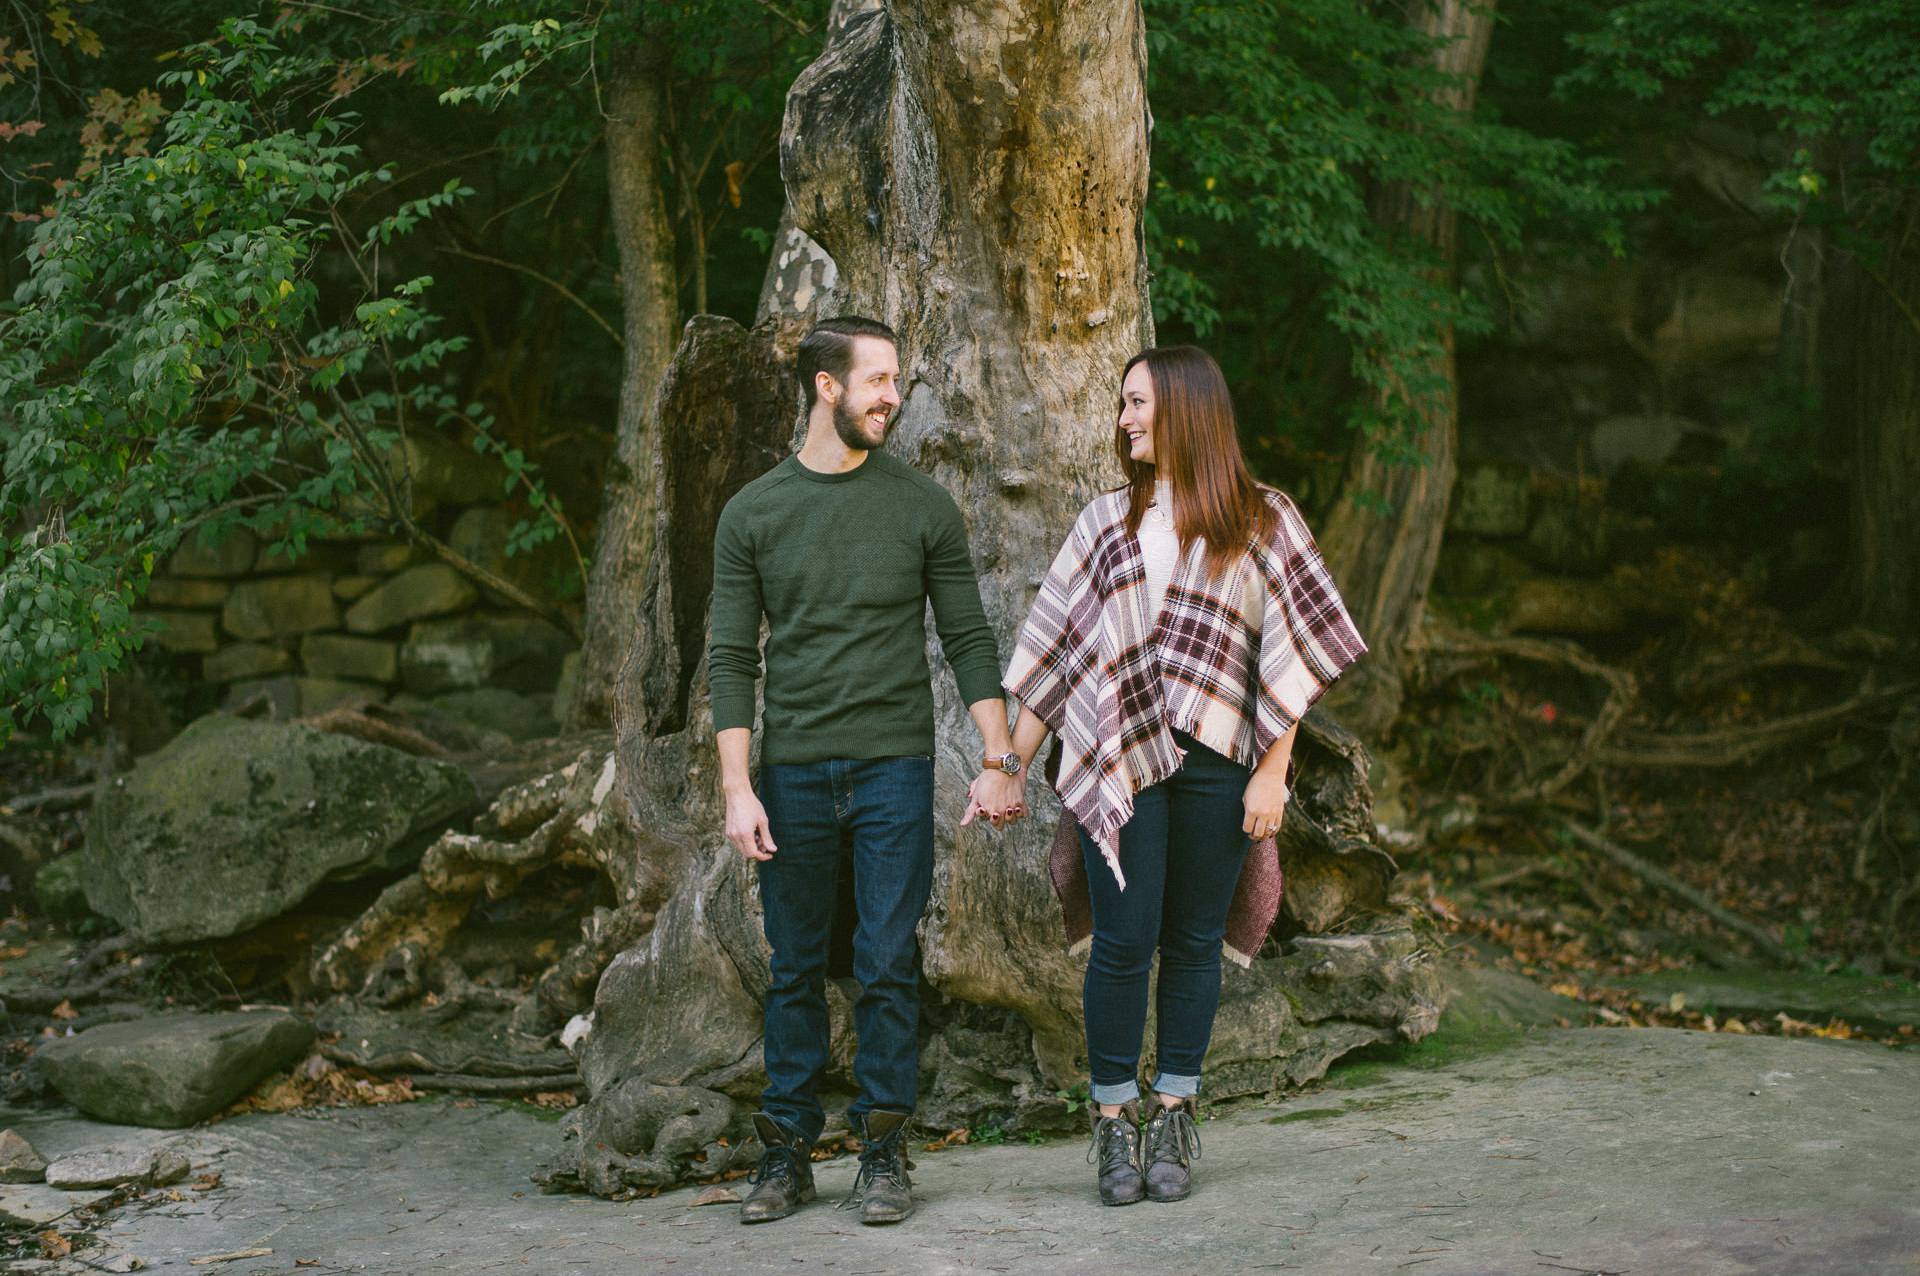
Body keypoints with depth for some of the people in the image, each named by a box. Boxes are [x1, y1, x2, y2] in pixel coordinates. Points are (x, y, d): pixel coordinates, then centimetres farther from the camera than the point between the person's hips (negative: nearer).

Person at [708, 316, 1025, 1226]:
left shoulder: (923, 507, 5)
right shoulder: (753, 512, 4)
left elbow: (968, 641, 6)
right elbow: (731, 658, 2)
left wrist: (999, 761, -2)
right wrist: (737, 789, -6)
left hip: (895, 770, 0)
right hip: (792, 771, 1)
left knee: (888, 967, -2)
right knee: (795, 970, 5)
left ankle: (883, 1152, 8)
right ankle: (787, 1151, 14)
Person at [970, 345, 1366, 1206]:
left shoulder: (1261, 525, 6)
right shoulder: (1107, 523, 12)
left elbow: (1288, 653, 2)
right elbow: (1052, 652, 12)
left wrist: (1272, 772, -6)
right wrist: (1008, 768, 9)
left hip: (1214, 758, -1)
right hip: (1117, 760, 1)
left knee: (1194, 942, 4)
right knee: (1123, 940, -5)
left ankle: (1173, 1121, 13)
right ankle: (1114, 1125, 4)